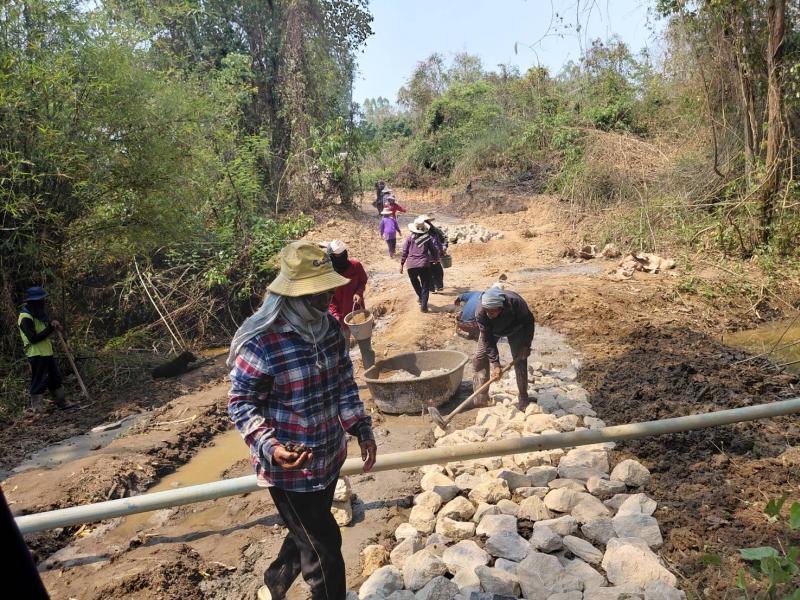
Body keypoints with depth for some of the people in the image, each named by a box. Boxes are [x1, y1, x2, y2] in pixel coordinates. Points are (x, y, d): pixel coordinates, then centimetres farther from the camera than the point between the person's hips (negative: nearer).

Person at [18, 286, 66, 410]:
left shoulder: (38, 313, 11)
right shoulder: (26, 318, -17)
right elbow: (33, 338, -22)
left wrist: (53, 323, -3)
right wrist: (50, 328, -21)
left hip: (47, 353, 9)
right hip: (36, 355, -9)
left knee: (55, 378, 17)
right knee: (39, 383, -4)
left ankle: (61, 403, 28)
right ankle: (37, 409, 3)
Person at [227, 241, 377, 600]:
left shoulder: (330, 327, -4)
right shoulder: (261, 341, -26)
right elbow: (240, 402, -17)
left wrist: (361, 428, 0)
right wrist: (270, 447, -30)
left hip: (329, 458, 8)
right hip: (290, 467, -7)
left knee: (307, 535, 29)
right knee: (324, 550, 8)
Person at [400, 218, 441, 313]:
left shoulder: (409, 238, 1)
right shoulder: (428, 238, 1)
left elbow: (404, 251, 2)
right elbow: (435, 250, 6)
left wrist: (401, 264, 9)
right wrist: (435, 259, 25)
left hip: (411, 265, 1)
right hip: (424, 265, -1)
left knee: (414, 281, 28)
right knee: (425, 286, 7)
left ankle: (420, 297, 40)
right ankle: (423, 306, 0)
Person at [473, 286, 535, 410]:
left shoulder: (515, 302, -41)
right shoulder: (480, 314, -38)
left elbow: (528, 321, -21)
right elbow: (487, 340, -30)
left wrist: (526, 345, -21)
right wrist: (495, 364, -34)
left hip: (515, 329, -1)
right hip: (491, 331, 1)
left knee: (520, 359, -10)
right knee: (480, 358, -7)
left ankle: (524, 399, 2)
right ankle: (481, 398, 4)